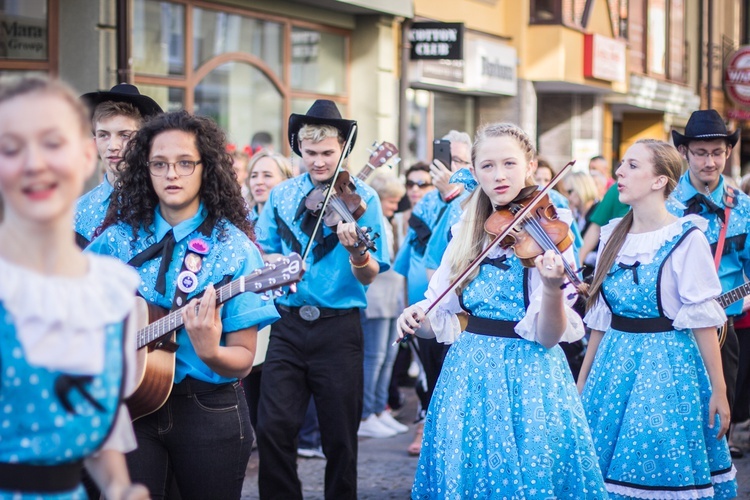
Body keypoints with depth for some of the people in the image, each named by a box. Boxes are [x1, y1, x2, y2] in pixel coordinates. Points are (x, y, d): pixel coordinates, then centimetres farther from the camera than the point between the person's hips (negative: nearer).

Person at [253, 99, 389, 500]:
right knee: (273, 428, -6)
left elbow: (369, 276, -12)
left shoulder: (362, 198, -4)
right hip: (288, 325, 2)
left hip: (338, 329, -2)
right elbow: (260, 253, 14)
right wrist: (276, 262, -8)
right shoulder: (282, 195, 6)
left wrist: (357, 254, -34)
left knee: (340, 437, 5)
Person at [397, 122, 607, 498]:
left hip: (527, 377, -4)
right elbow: (442, 310, 12)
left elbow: (548, 336, -17)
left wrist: (553, 287, -36)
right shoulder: (465, 233, 6)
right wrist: (418, 311, -10)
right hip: (468, 373, 5)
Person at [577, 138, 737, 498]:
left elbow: (702, 320, -11)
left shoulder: (685, 239, -10)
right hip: (614, 365, 6)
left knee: (662, 470, -1)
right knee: (605, 467, 8)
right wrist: (582, 381, 15)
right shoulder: (614, 236, 7)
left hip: (666, 365, -5)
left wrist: (719, 391, -12)